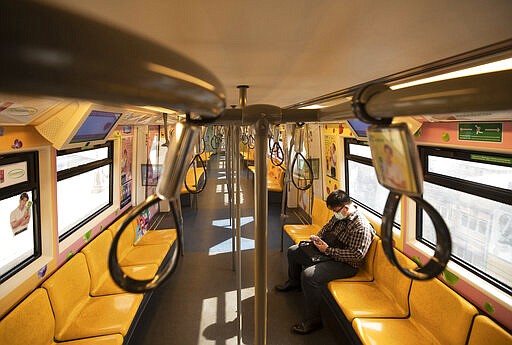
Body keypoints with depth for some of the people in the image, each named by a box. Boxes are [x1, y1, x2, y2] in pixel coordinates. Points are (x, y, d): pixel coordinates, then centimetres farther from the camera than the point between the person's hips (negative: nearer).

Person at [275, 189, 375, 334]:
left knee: (309, 275, -33)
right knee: (293, 251, 17)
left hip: (345, 264, -10)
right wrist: (318, 238, 1)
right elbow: (327, 227, 21)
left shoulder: (362, 227, -25)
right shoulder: (339, 215, 1)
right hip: (327, 251, 10)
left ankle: (313, 320, -15)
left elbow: (357, 255, -29)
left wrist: (327, 249, -27)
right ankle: (294, 282, 45)